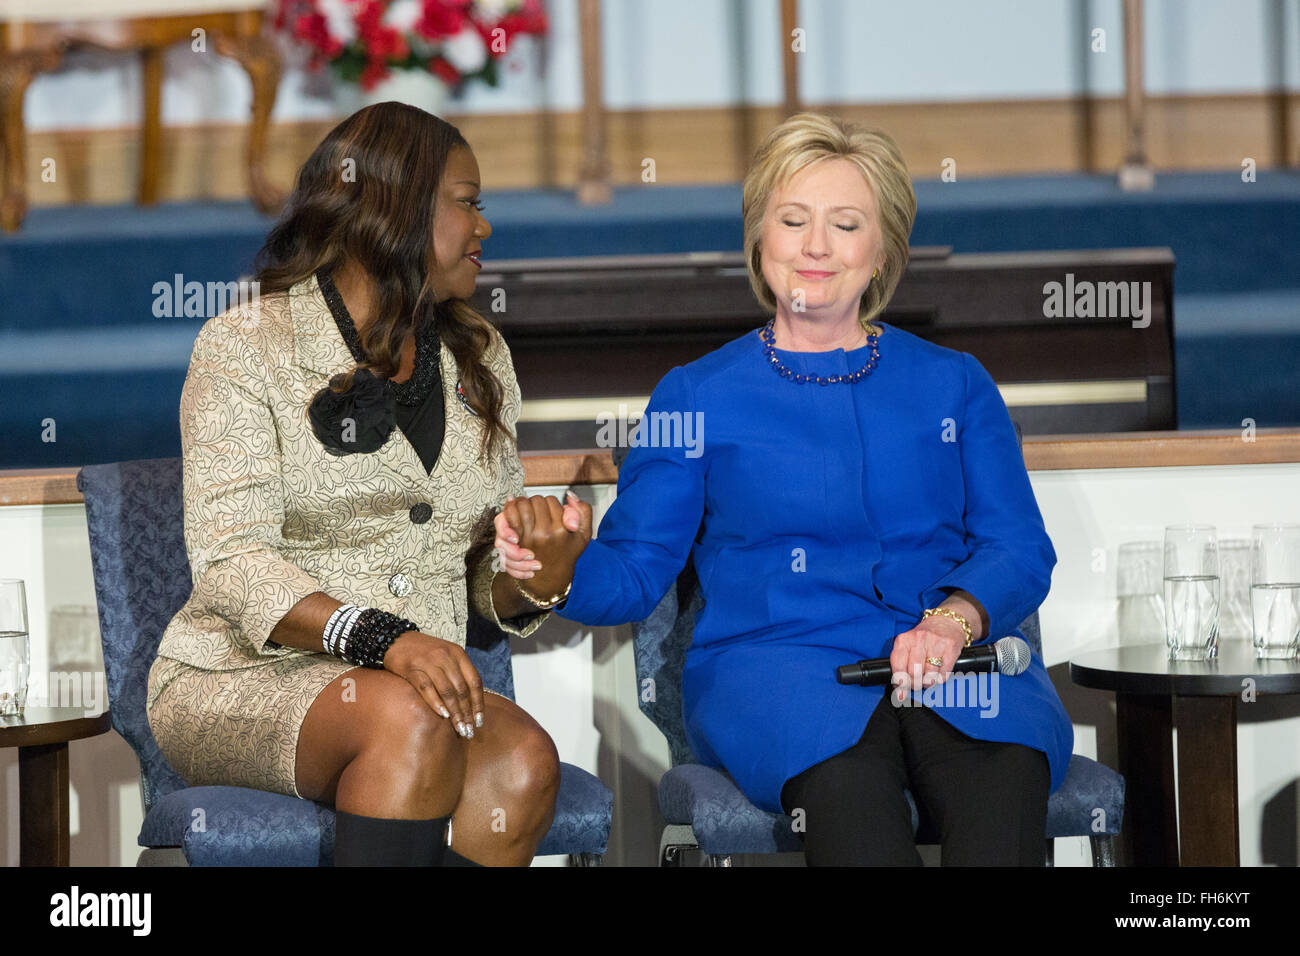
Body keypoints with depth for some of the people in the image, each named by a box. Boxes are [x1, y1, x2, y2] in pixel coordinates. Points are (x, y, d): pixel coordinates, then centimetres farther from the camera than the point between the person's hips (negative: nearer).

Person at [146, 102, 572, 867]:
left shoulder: (479, 359, 16)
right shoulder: (245, 346, -3)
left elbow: (492, 565, 16)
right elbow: (231, 559, -15)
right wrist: (383, 639, -30)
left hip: (416, 682, 5)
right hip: (240, 682, -4)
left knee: (524, 763, -29)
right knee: (411, 719, -36)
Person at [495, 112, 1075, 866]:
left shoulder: (954, 385, 21)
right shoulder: (699, 396, 17)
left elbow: (1020, 549, 12)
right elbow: (635, 569, 10)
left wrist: (953, 621, -10)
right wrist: (562, 572, -14)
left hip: (954, 660, 1)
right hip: (774, 658, -1)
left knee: (1004, 770, -36)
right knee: (846, 775, -38)